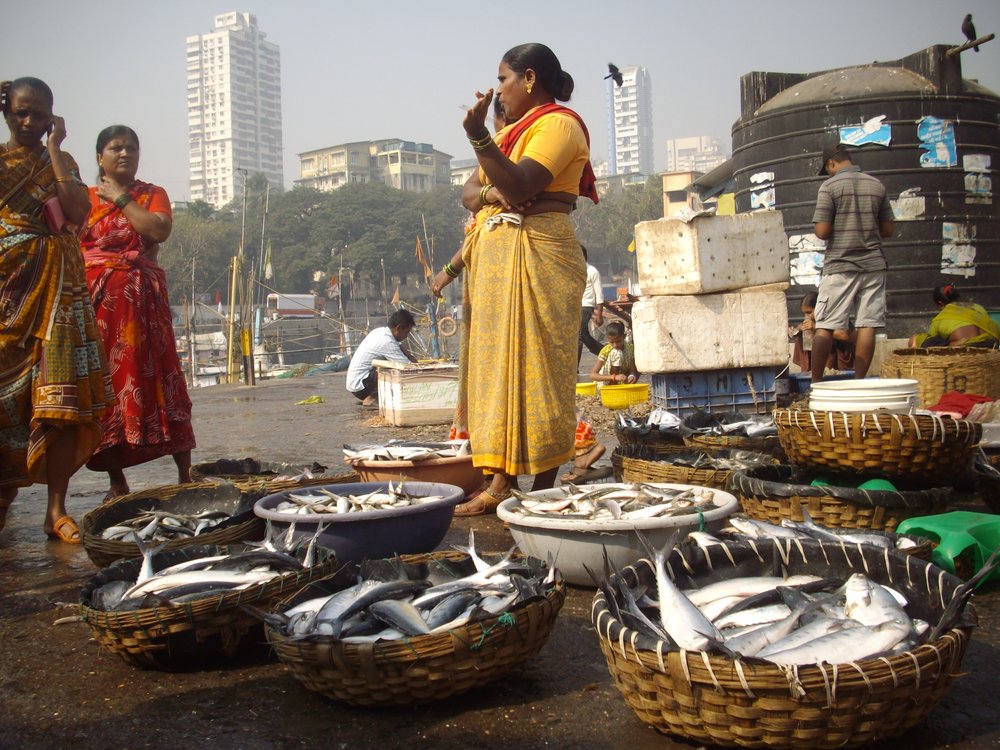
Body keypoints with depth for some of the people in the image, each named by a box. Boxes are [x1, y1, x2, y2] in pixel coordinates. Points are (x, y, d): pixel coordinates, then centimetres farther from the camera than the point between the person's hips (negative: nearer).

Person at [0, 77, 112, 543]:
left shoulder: (62, 163, 16)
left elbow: (78, 212, -4)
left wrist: (54, 149, -1)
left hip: (59, 287, 1)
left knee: (62, 397, -8)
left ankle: (56, 510, -7)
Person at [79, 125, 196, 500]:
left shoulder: (153, 194, 12)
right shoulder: (84, 197, 13)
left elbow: (159, 231, -9)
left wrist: (121, 198, -3)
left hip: (143, 299, -1)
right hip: (96, 300, 1)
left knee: (154, 379, -5)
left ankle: (185, 475, -2)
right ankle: (117, 483, 7)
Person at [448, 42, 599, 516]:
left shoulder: (558, 123, -3)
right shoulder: (511, 131, 25)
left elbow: (519, 184, -19)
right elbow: (468, 192, 14)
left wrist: (478, 137, -28)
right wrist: (490, 194, -7)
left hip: (536, 254, -9)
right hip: (493, 256, 9)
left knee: (531, 366, -9)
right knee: (498, 364, 5)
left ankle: (544, 488, -4)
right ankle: (500, 482, 6)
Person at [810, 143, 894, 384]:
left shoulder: (830, 186, -6)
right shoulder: (876, 185, 8)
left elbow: (822, 231, -11)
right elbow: (888, 229, 11)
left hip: (840, 266, -4)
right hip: (873, 264, 4)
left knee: (824, 327, 0)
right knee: (867, 325, 3)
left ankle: (816, 382, 0)